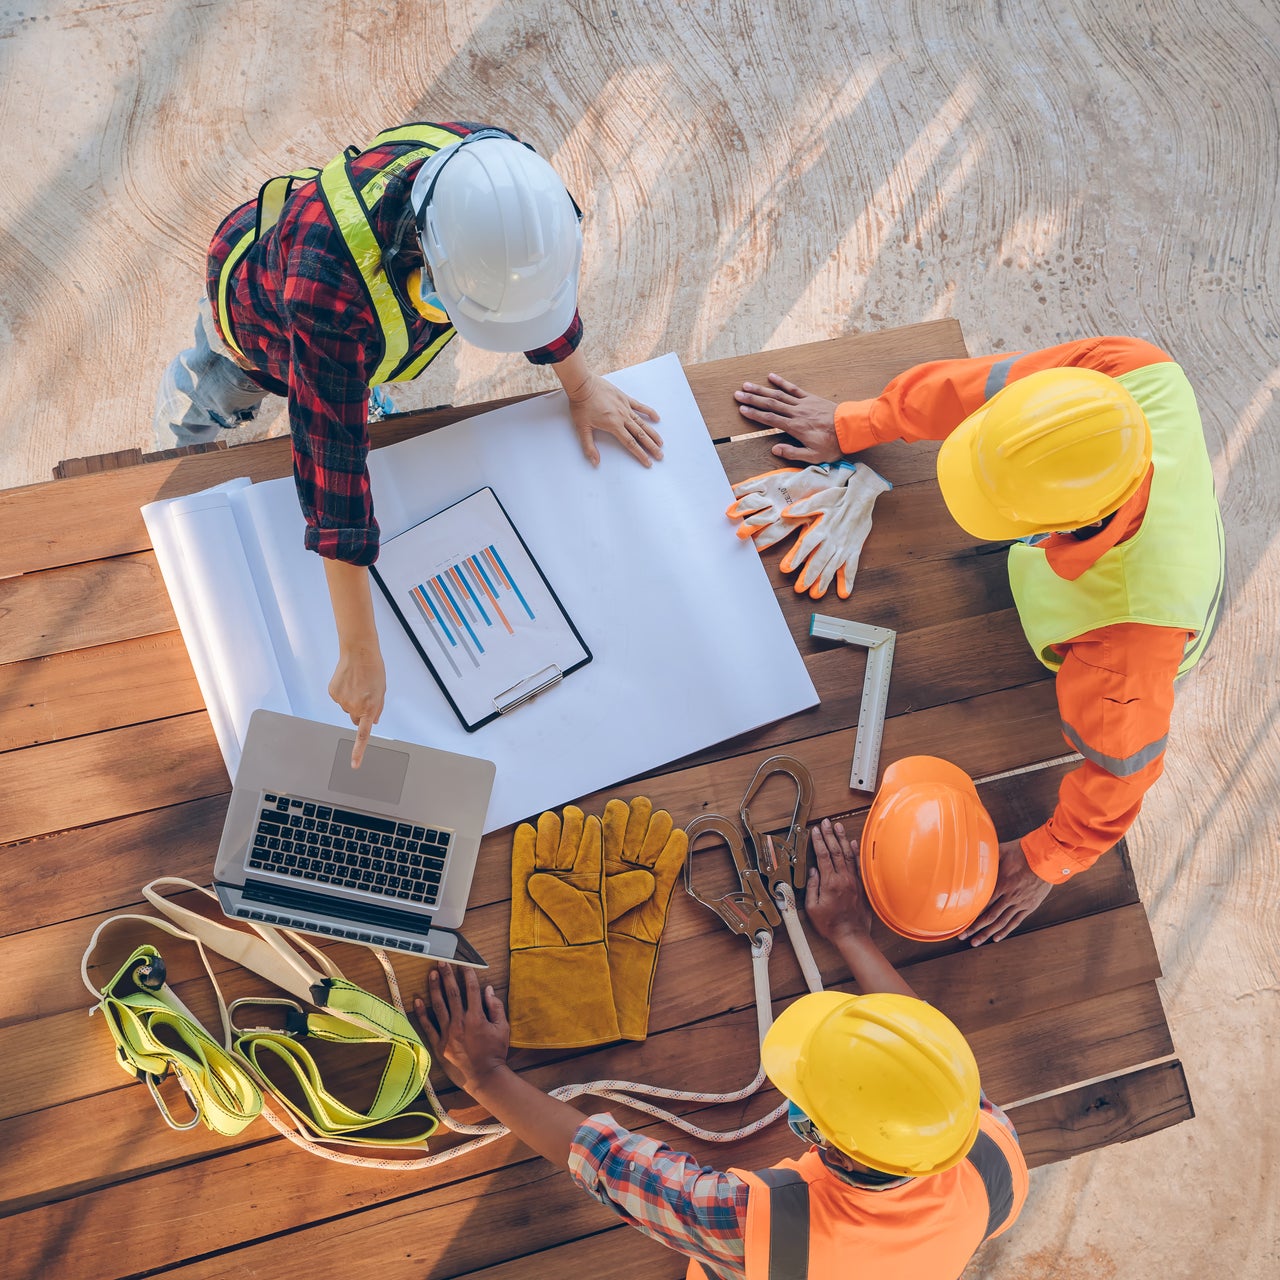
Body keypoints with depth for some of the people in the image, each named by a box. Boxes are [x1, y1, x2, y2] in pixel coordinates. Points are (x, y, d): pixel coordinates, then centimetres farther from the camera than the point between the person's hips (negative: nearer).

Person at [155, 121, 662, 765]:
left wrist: (581, 386, -3)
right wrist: (359, 654, -44)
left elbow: (544, 281, -15)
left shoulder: (501, 178, -39)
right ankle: (205, 368, 49)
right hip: (261, 312, -3)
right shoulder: (332, 290, -53)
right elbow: (333, 470, -49)